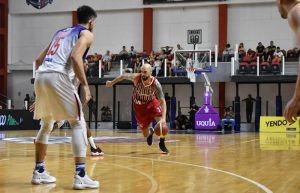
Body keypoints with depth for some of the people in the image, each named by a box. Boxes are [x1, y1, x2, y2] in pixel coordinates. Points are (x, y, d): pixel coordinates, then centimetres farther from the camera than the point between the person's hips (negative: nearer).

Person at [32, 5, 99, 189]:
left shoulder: (61, 32, 30)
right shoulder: (86, 34, 9)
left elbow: (39, 60, 27)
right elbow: (75, 57, -12)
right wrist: (85, 85, -12)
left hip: (41, 77, 7)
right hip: (58, 77, -7)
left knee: (46, 125, 21)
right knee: (78, 123, -2)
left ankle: (39, 172, 25)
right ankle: (80, 176, -10)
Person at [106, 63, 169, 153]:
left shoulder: (155, 84, -31)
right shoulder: (136, 77, -29)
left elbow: (162, 101, -31)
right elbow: (124, 76, -8)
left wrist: (163, 118, -44)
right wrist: (112, 82, 8)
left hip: (151, 103, -1)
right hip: (139, 106, 1)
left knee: (161, 121, -28)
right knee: (146, 135, 4)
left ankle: (162, 144, -6)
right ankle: (150, 131, 44)